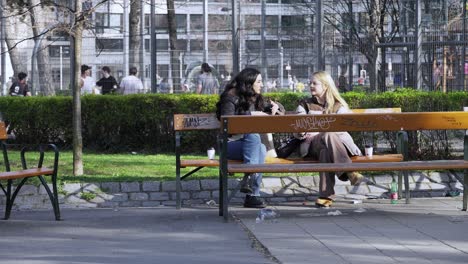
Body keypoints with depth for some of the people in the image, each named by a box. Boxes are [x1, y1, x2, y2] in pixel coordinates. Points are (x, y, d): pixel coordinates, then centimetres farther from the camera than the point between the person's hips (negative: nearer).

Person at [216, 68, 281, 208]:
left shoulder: (256, 99, 16)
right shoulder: (231, 98, -6)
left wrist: (274, 108, 7)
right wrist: (250, 114, -20)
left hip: (249, 143, 6)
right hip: (230, 143, -6)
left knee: (261, 149, -31)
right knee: (253, 136, -35)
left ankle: (253, 195, -35)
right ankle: (248, 180, -44)